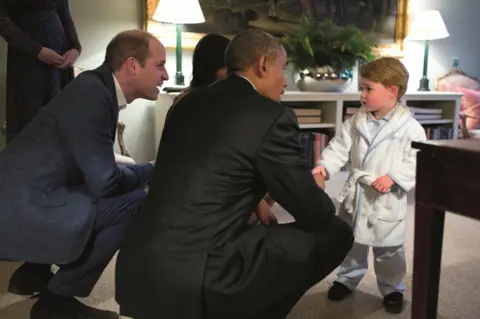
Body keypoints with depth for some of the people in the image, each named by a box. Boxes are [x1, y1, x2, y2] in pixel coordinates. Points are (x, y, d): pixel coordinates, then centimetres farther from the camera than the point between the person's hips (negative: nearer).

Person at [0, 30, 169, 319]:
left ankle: (35, 271, 20)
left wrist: (143, 171, 5)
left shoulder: (100, 88, 9)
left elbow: (97, 168, 15)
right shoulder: (92, 94, -19)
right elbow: (105, 181, -19)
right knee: (135, 202, -14)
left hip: (25, 198, 10)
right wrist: (151, 170, -2)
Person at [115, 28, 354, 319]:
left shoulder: (189, 103, 12)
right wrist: (316, 188, 20)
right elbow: (313, 214, -2)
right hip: (197, 279, -8)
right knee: (336, 232, 6)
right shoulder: (273, 116, -8)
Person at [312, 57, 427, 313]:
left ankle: (392, 288, 34)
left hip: (387, 199, -4)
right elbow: (340, 146, -1)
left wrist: (394, 178, -27)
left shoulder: (409, 127, -14)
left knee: (388, 249, 11)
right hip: (355, 193, 4)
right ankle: (347, 279, 40)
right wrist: (324, 166, -16)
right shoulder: (357, 121, -1)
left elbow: (417, 162, -15)